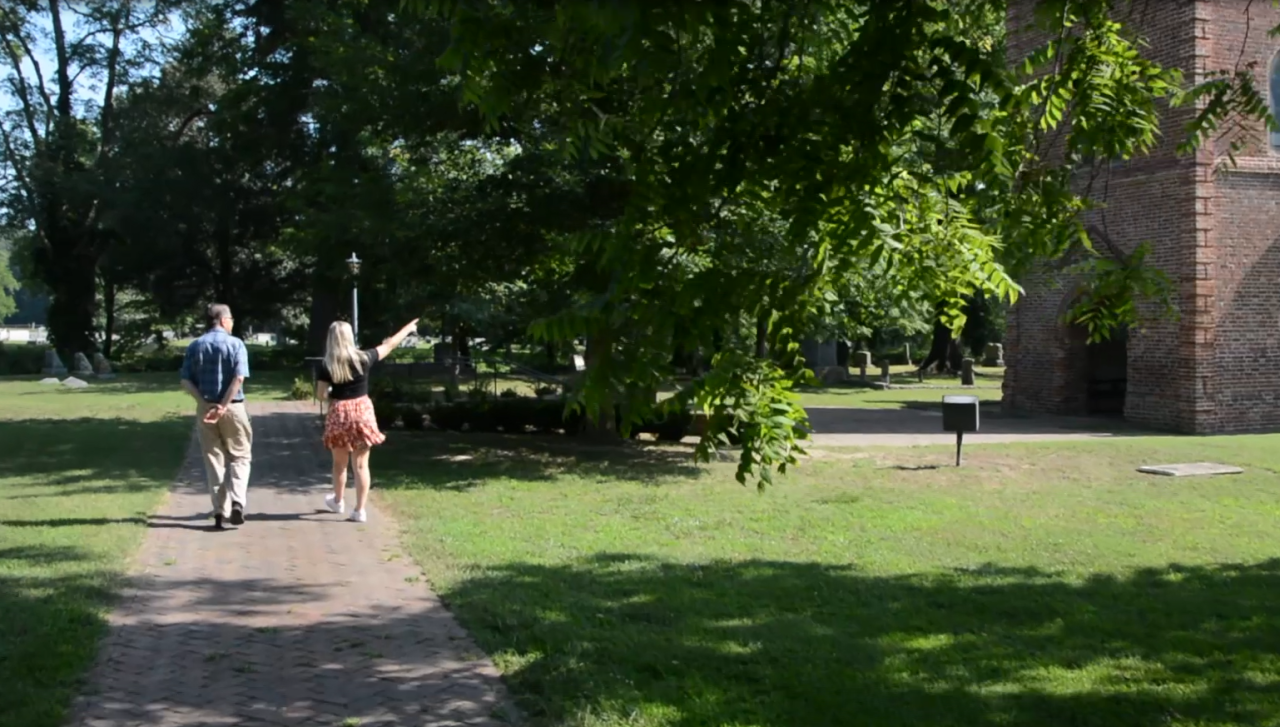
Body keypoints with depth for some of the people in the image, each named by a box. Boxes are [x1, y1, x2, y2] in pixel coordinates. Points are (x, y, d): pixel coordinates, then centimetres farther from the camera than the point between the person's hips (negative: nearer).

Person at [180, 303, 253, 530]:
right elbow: (239, 378, -17)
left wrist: (205, 403, -7)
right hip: (233, 408, -3)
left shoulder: (195, 346, 7)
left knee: (214, 460, 10)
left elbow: (186, 382, -1)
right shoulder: (235, 344, -4)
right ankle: (237, 502, -11)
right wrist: (223, 406, -18)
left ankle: (220, 511, 8)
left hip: (205, 408, 3)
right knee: (239, 456, 8)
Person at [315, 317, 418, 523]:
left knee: (340, 463, 18)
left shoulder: (326, 366, -8)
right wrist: (408, 329, 20)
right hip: (362, 412, 0)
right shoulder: (363, 359, -6)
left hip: (339, 415, 0)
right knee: (361, 464, 4)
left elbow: (321, 395, -7)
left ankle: (338, 502, 37)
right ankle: (360, 510, 3)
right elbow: (389, 345, 6)